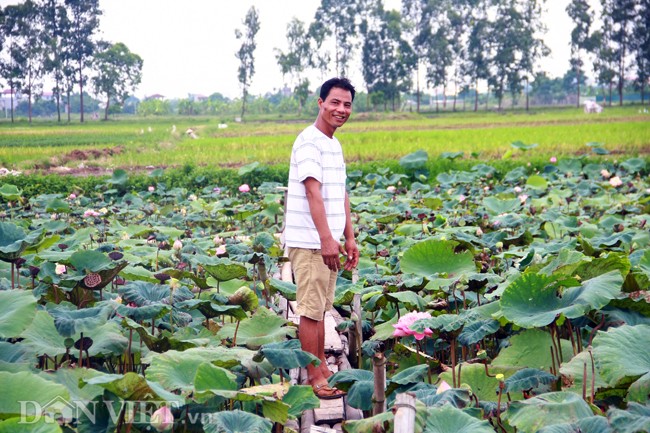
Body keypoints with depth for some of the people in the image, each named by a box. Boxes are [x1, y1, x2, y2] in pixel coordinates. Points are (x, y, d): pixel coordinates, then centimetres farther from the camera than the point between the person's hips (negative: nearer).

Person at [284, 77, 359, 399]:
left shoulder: (335, 144, 17)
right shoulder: (309, 141, -12)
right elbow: (313, 193, -21)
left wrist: (349, 237, 17)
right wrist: (327, 239, -26)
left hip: (328, 241, 9)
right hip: (309, 242, -9)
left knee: (321, 309, 14)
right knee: (311, 310, -4)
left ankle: (322, 368, 22)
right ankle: (315, 378, 0)